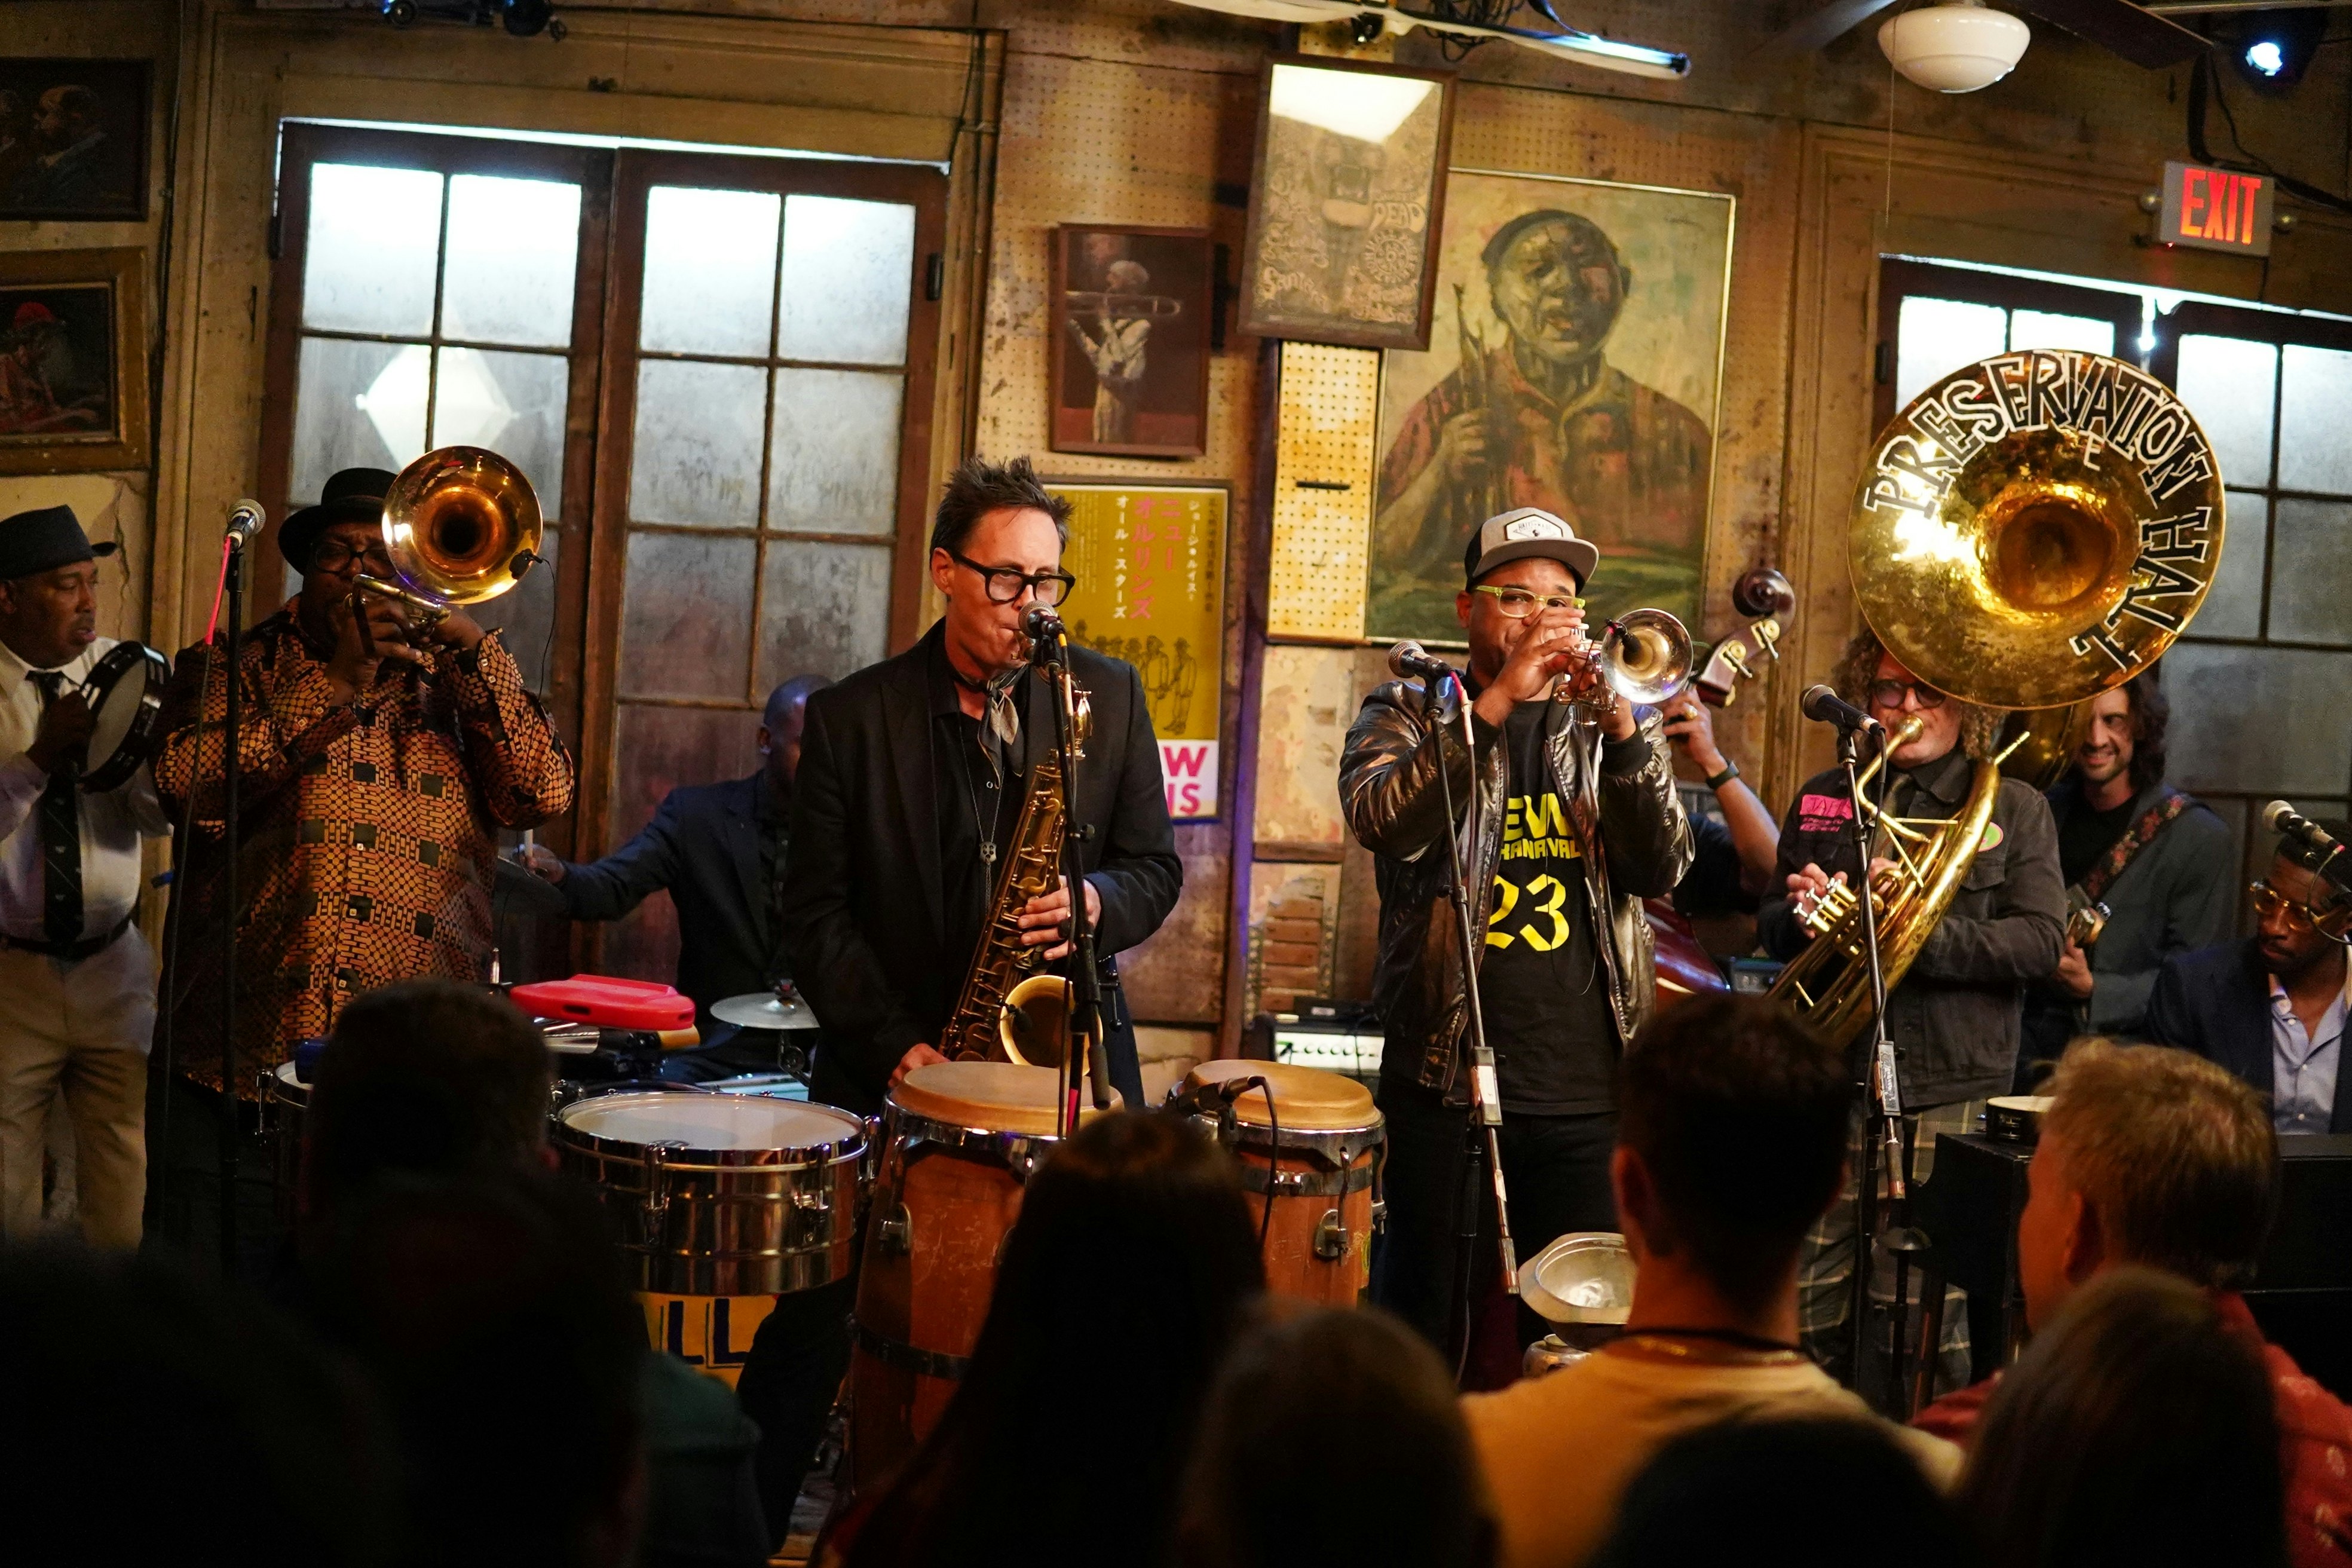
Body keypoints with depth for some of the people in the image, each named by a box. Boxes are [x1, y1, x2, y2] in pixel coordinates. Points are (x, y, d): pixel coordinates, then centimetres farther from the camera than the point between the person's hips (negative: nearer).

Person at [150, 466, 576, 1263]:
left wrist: (476, 647, -6)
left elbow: (545, 794, -1)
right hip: (245, 1063, 0)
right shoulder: (232, 669, 11)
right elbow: (187, 783, -8)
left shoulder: (452, 689, 14)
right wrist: (340, 689, -9)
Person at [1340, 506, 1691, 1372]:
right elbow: (1380, 821, -14)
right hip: (1445, 1075, -2)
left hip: (1585, 1088, 2)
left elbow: (1661, 870, -1)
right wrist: (1498, 700, -19)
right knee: (1423, 1317, 5)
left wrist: (1623, 730, -14)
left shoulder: (1609, 729, 13)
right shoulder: (1409, 713, 7)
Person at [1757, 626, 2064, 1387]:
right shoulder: (1824, 801, 17)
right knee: (1807, 1309, 2)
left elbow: (2040, 940, -3)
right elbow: (1771, 925, 19)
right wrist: (1806, 917, -5)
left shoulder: (2015, 810, 8)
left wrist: (1924, 934, -17)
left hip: (1949, 1089, -2)